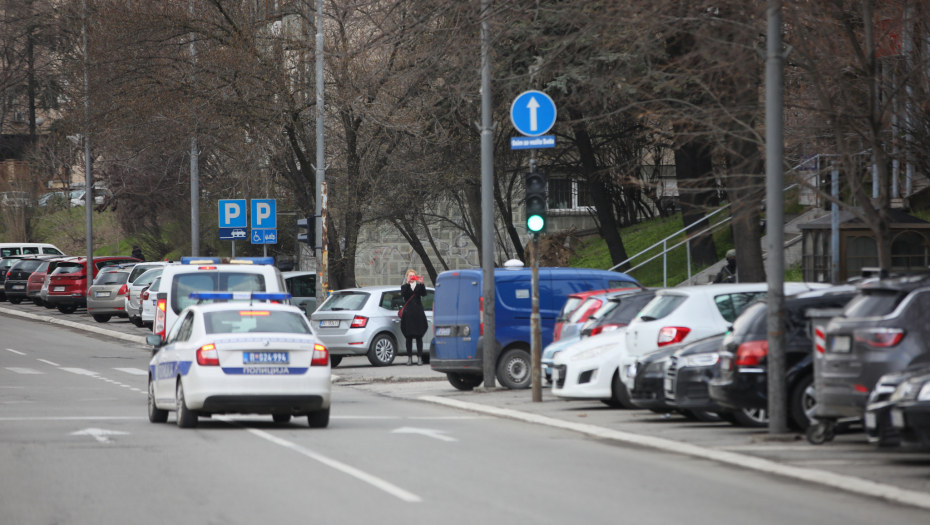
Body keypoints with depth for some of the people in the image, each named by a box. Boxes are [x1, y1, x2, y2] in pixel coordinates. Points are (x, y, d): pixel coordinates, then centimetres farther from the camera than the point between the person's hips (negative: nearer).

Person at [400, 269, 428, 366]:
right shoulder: (404, 286, 9)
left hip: (418, 313, 0)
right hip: (408, 314, 0)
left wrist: (421, 284, -19)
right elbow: (403, 293, -12)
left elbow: (423, 294, -7)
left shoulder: (419, 286, 11)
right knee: (409, 337, 1)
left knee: (419, 336, -1)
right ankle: (409, 358, 3)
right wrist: (407, 283, -20)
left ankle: (419, 358, -2)